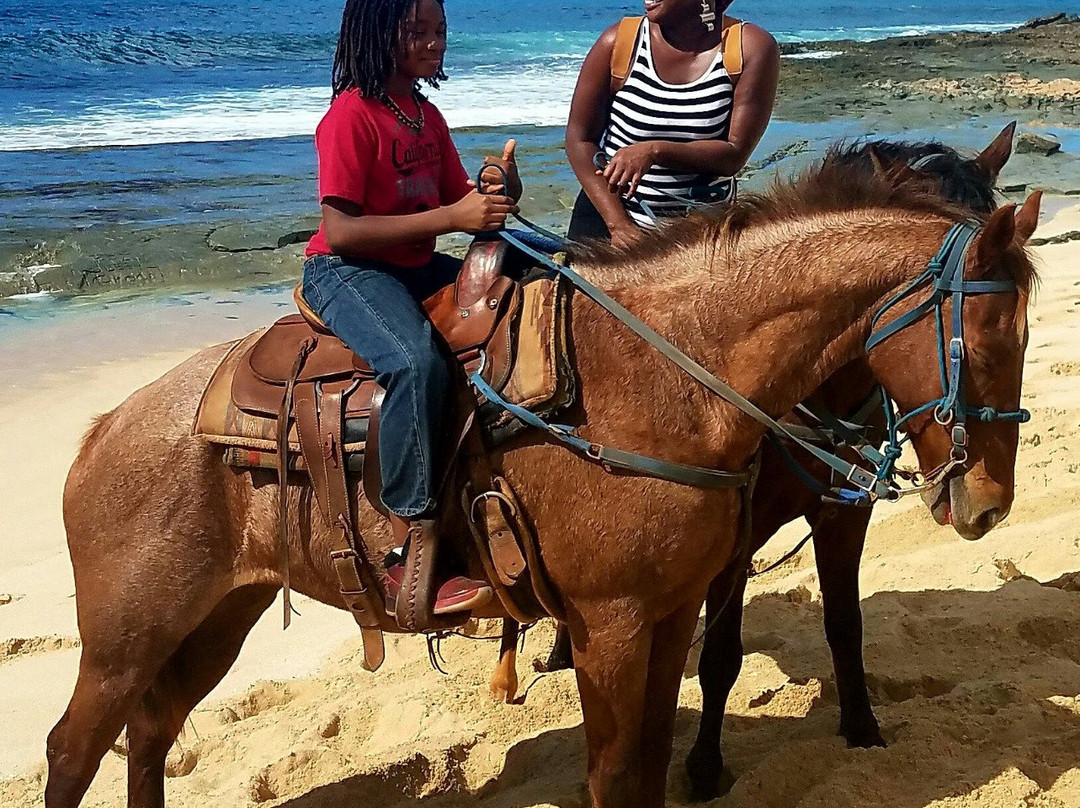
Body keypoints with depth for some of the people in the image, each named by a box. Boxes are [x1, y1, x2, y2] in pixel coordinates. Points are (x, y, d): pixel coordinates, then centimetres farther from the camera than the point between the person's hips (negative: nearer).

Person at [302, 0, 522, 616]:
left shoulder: (427, 117, 13)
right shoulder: (351, 116, -13)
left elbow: (464, 207, 12)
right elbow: (341, 231, -21)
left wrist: (495, 195, -13)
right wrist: (452, 217, -24)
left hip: (418, 266, 9)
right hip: (347, 272, -9)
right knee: (418, 363, -36)